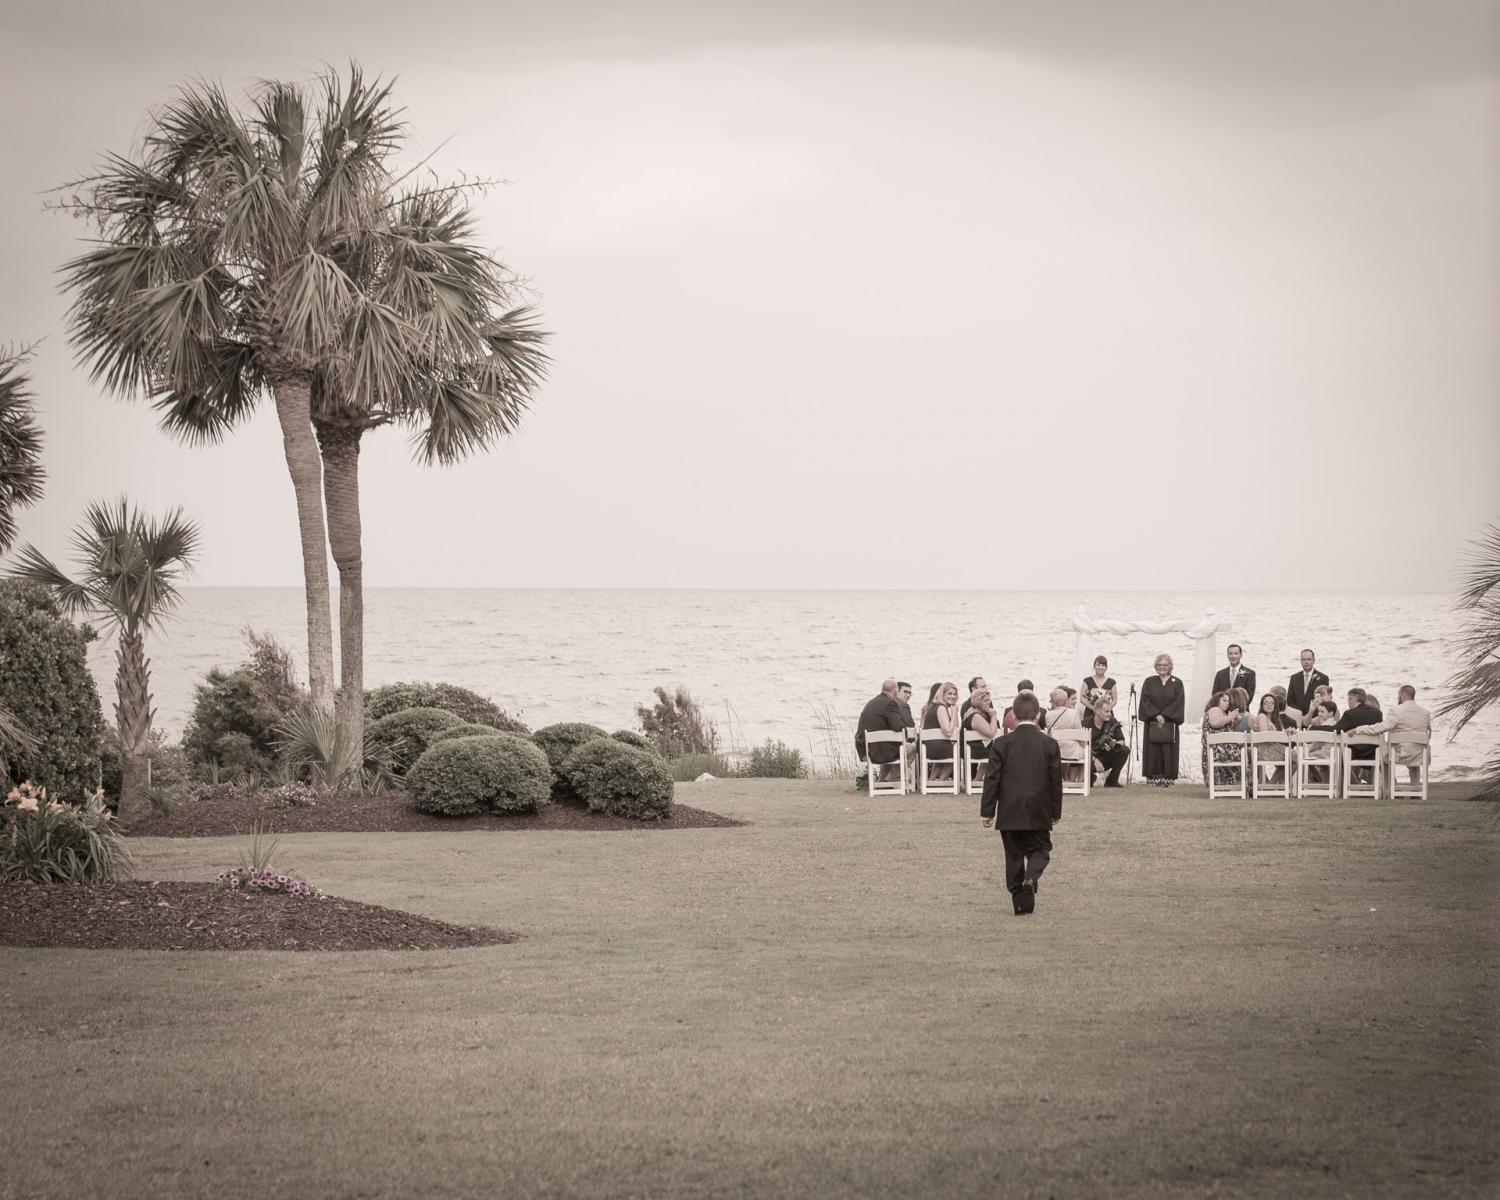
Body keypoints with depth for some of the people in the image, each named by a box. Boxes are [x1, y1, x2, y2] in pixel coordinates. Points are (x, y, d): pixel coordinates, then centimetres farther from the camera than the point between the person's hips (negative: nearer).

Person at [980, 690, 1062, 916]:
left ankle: (1020, 902, 8)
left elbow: (992, 779, -4)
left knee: (1014, 855, 9)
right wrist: (1056, 812, 12)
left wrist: (987, 811, 3)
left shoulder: (1001, 744, -5)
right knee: (1040, 850, 11)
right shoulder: (1049, 745, -3)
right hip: (1038, 813, 0)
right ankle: (1030, 878, -19)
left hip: (1009, 813, 0)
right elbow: (1056, 781, 2)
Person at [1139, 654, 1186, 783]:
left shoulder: (1177, 683, 6)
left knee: (1168, 751, -3)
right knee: (1153, 750, -3)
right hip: (1152, 723, 1)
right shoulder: (1149, 682, 8)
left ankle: (1168, 777, -3)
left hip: (1170, 724, -1)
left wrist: (1164, 716, -12)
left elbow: (1179, 703, -3)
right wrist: (1156, 715, -12)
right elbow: (1145, 701, -1)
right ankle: (1154, 776, -2)